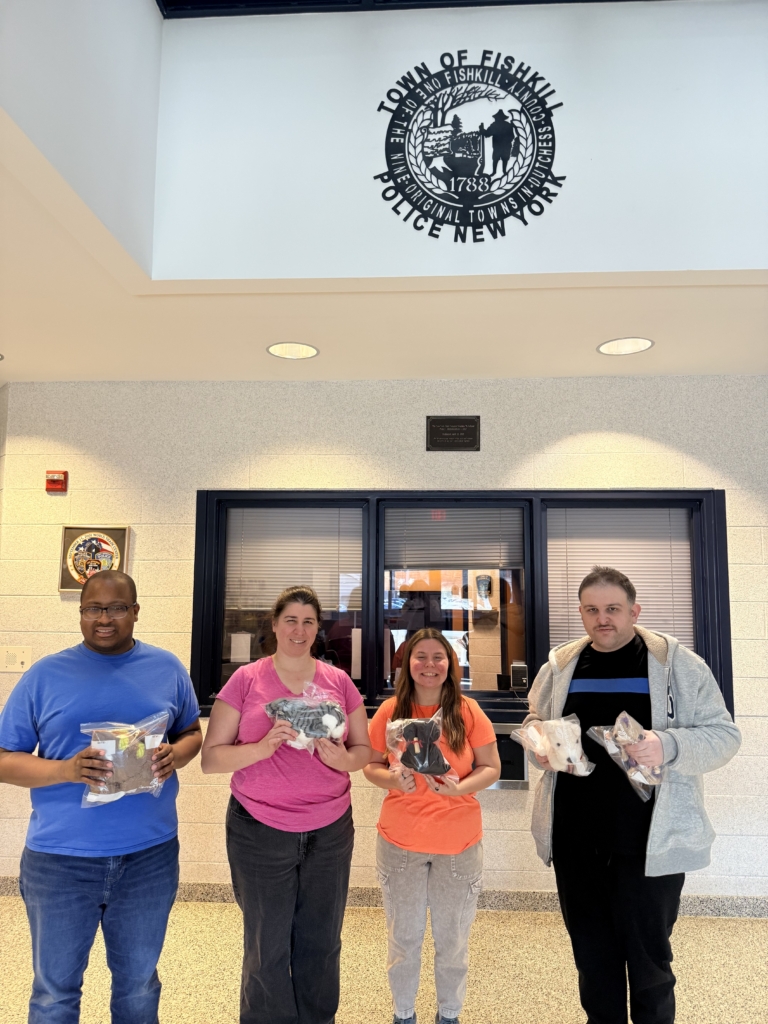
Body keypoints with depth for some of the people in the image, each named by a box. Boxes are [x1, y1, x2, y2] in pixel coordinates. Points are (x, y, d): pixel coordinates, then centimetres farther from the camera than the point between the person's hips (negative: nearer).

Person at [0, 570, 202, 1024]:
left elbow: (193, 732, 11)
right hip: (60, 859, -1)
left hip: (151, 855, 2)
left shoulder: (167, 668, 0)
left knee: (139, 985, 20)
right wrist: (64, 770, -21)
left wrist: (176, 754, -13)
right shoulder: (45, 674, -5)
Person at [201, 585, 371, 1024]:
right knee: (267, 949, 10)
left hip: (330, 831, 2)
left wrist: (341, 758, -16)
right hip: (260, 834, -2)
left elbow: (364, 750, 7)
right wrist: (262, 748, -23)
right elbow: (211, 757, -6)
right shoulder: (246, 680, -5)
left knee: (321, 944, 13)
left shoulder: (339, 681, 2)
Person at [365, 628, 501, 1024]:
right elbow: (370, 765, 1)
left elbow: (491, 768, -3)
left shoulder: (468, 711, -8)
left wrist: (460, 788, -21)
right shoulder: (390, 711, -7)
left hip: (458, 842, 0)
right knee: (403, 937, 17)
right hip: (400, 841, 0)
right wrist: (391, 779, -20)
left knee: (453, 939, 17)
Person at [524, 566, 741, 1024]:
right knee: (591, 951, 18)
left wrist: (668, 745, -25)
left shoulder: (677, 663, -5)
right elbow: (534, 722, 18)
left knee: (648, 955, 9)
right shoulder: (560, 665, 5)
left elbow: (723, 734, -6)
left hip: (650, 841, -3)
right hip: (575, 839, 4)